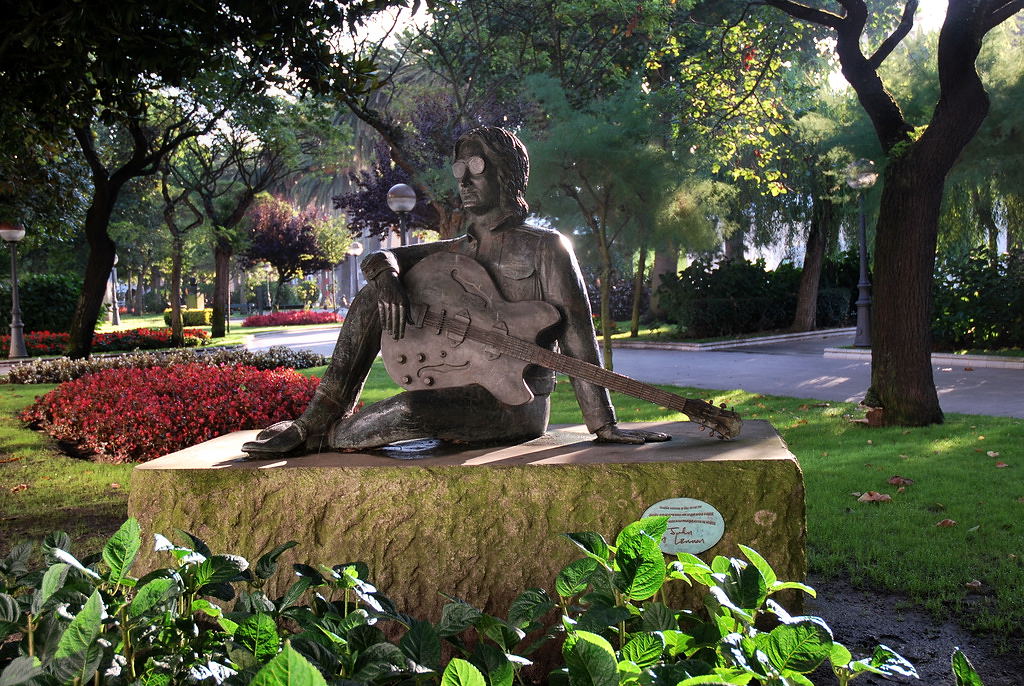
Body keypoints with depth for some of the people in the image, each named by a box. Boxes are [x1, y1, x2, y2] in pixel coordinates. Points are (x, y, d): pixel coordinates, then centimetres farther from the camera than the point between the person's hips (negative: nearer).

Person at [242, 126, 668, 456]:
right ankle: (319, 416, -7)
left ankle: (322, 437, -7)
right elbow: (378, 259, 12)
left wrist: (605, 426, -16)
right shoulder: (453, 252, 17)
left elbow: (579, 341, -10)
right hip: (453, 389, 6)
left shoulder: (546, 249, -3)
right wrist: (386, 273, -15)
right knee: (372, 294, -3)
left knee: (412, 409, -36)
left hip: (514, 406, -6)